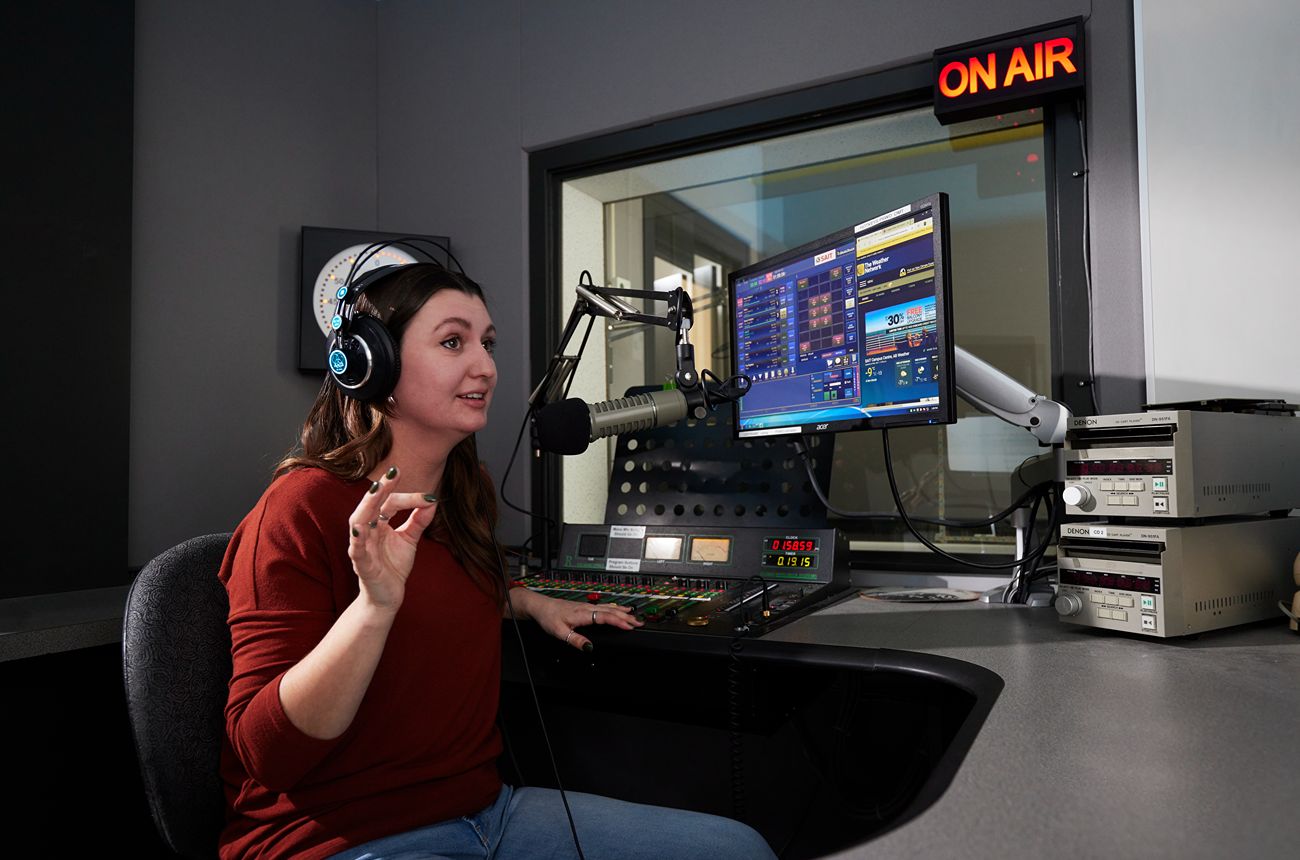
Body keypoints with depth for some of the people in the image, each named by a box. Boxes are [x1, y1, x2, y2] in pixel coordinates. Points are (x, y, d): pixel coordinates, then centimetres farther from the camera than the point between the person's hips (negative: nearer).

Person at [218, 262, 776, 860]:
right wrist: (376, 603, -33)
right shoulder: (304, 507, -15)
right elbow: (265, 754, -20)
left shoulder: (462, 490, 8)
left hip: (484, 806, 8)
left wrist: (528, 602, 17)